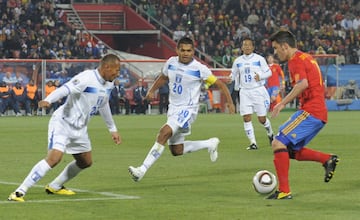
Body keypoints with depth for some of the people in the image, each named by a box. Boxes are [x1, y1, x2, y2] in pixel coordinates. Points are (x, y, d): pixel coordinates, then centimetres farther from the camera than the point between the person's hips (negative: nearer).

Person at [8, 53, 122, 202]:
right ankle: (19, 192, -23)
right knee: (54, 158, -25)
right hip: (63, 123, -9)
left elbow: (103, 106, 25)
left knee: (86, 162, 16)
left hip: (80, 128, 9)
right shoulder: (86, 78, -20)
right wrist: (48, 100, -52)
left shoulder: (108, 84, 7)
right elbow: (65, 89, -34)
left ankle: (54, 187, 33)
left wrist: (113, 129, 33)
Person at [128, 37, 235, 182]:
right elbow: (163, 77, 23)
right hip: (173, 108, 7)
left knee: (164, 132, -28)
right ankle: (211, 144, 32)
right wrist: (152, 90, 10)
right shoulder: (171, 62, 2)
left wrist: (230, 102, -11)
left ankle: (143, 169, -30)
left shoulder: (199, 69, -12)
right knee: (176, 151, 11)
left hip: (187, 109, -7)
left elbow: (219, 84, -5)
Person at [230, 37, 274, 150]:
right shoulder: (238, 61, 8)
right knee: (246, 118, -10)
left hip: (258, 90, -3)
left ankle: (270, 133, 32)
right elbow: (233, 74, 20)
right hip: (244, 92, 3)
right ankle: (253, 143, -5)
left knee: (262, 118, 1)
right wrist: (230, 79, -2)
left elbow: (268, 72, 1)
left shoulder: (259, 59, -2)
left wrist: (260, 76, -18)